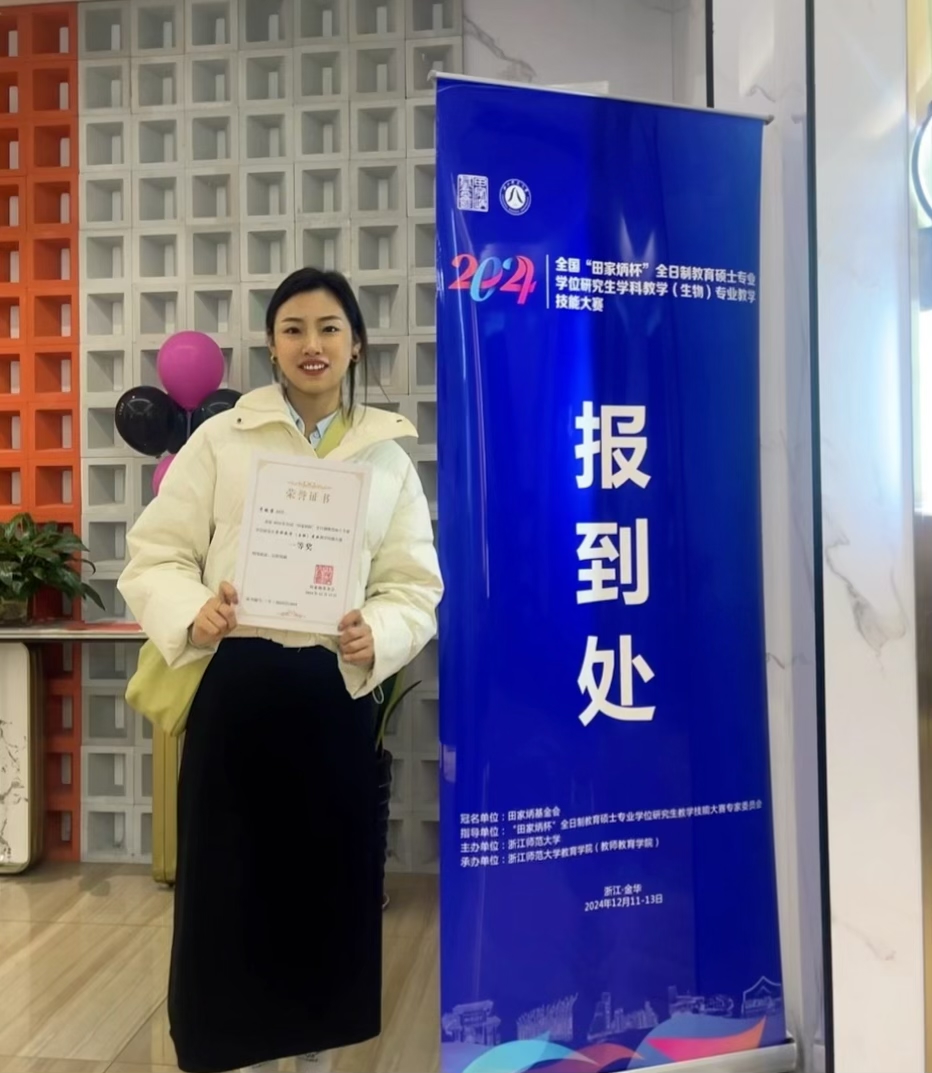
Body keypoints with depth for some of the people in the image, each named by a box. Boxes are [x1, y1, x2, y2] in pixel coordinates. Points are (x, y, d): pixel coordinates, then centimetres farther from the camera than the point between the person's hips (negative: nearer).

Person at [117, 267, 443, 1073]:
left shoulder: (388, 457, 8)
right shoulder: (221, 439, 4)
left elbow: (416, 585, 2)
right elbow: (155, 555, 1)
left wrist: (376, 637, -19)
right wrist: (193, 615, -20)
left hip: (336, 692, 2)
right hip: (236, 685, -1)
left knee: (330, 884, 11)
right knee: (227, 886, 4)